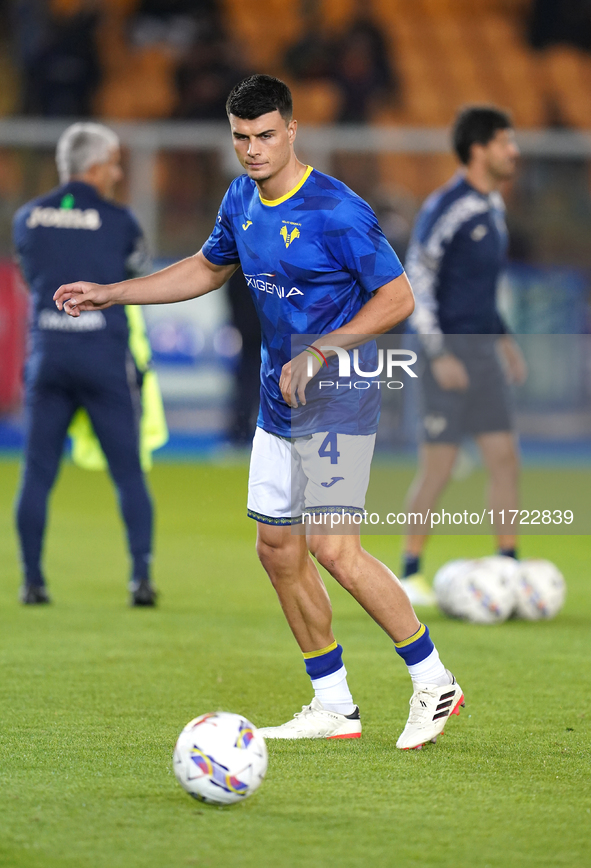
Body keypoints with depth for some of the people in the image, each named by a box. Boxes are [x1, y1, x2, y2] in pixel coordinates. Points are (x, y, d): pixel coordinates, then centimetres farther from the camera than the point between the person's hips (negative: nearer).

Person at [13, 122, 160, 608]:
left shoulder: (28, 218, 7)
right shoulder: (118, 221, -2)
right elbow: (141, 278, 12)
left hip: (47, 353, 2)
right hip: (106, 355, -2)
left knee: (37, 474, 7)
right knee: (129, 474, 4)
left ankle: (33, 581, 4)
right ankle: (142, 577, -2)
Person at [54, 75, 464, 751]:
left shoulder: (336, 211, -18)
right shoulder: (242, 200, 7)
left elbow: (397, 297, -16)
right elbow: (207, 269, 25)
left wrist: (319, 353, -22)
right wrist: (111, 294, 21)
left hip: (336, 400, -8)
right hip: (277, 406, 8)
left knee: (331, 545, -19)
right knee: (277, 549, 7)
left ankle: (432, 681, -6)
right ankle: (334, 708, 16)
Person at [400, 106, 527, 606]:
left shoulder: (494, 207, 13)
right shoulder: (445, 208, -14)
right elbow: (415, 281, -15)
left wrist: (504, 339, 20)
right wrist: (438, 354, -19)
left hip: (483, 348, 8)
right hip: (449, 348, -8)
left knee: (504, 457, 4)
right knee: (439, 466, -5)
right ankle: (410, 574, 6)